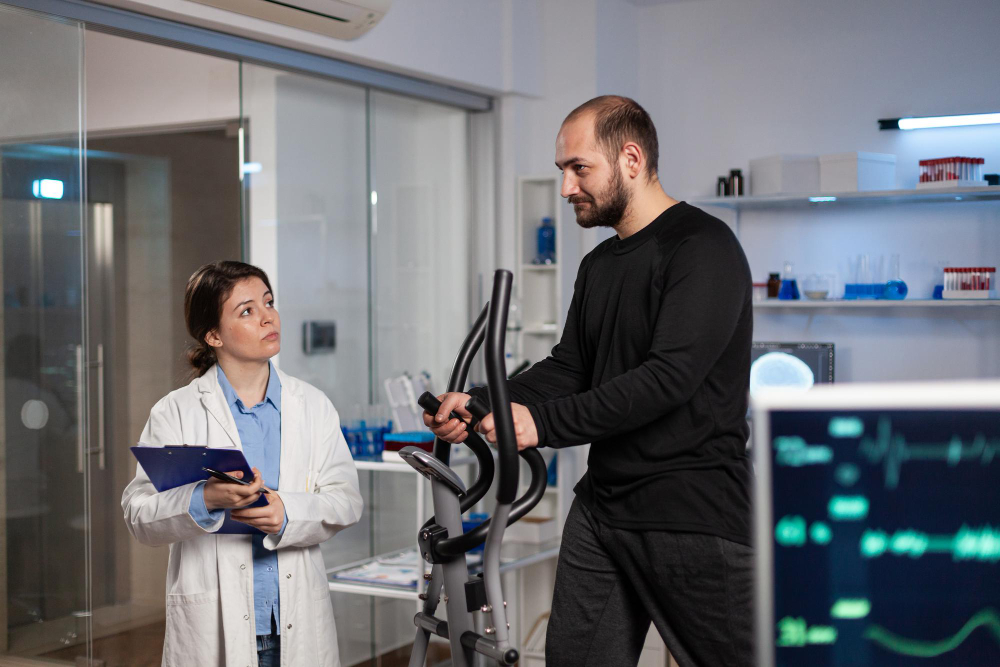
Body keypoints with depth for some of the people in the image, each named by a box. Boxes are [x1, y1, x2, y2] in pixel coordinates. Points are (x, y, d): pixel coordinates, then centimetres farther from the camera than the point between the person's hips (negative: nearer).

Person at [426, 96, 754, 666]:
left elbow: (670, 375, -23)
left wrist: (543, 423, -24)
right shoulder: (599, 264, 17)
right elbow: (569, 367, 15)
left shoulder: (703, 248, -13)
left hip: (694, 510, -8)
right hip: (603, 506, 8)